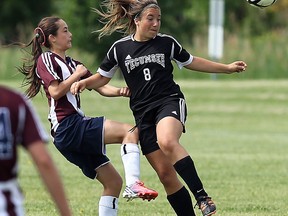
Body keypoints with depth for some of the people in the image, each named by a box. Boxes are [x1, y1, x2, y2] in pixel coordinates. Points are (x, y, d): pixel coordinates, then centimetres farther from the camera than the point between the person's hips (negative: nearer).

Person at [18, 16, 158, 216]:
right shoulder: (46, 59, 0)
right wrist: (76, 75, -5)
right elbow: (55, 91, -14)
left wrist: (119, 92, -2)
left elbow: (100, 87, 17)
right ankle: (134, 184, -36)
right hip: (68, 126, -9)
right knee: (130, 131, -22)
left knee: (113, 182, 6)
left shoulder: (72, 63, 24)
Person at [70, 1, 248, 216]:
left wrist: (227, 68, 19)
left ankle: (201, 195, -37)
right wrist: (83, 83, -5)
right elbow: (102, 77, 16)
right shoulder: (120, 48, 5)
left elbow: (191, 62, 19)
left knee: (167, 141, -36)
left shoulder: (167, 42, 3)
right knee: (166, 174, -2)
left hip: (170, 102, -3)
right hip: (143, 114, 3)